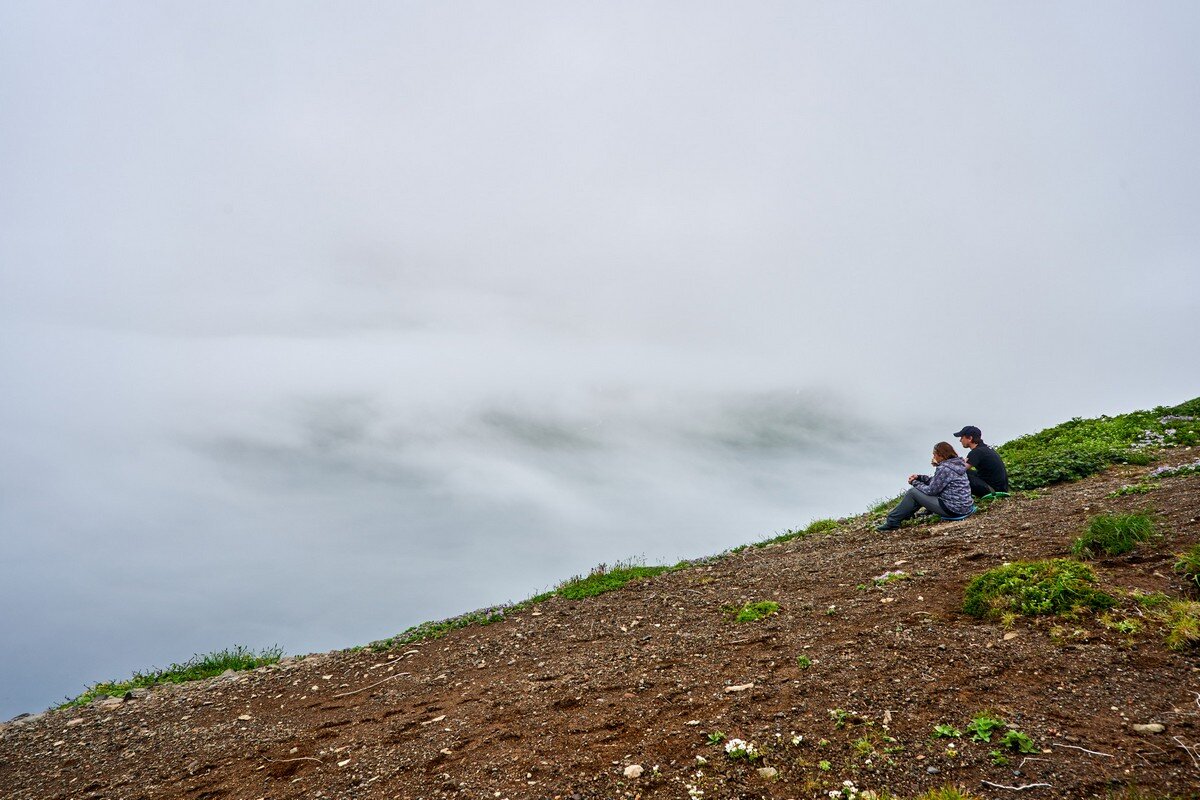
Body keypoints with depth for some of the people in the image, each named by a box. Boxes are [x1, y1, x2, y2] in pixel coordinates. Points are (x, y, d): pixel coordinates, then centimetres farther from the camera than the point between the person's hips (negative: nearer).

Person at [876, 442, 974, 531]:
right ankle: (901, 513, 33)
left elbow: (931, 490, -12)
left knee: (913, 492, -2)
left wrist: (914, 482, 3)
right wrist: (919, 477, 13)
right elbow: (936, 482, 19)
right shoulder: (957, 463, 9)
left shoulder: (944, 468, -20)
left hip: (952, 510, -10)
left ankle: (892, 522, 7)